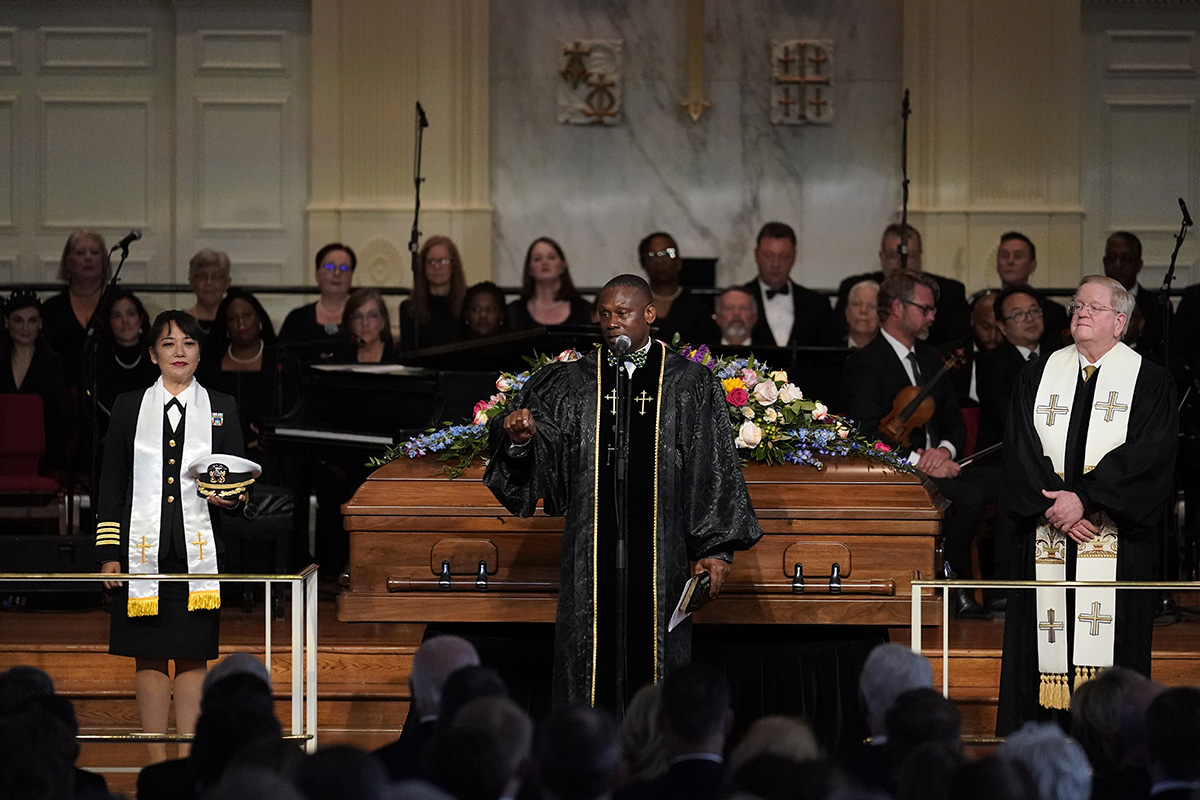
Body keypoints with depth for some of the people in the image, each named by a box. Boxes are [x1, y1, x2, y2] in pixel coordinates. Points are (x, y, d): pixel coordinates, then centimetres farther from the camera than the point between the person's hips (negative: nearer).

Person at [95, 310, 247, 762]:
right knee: (149, 658, 2)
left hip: (198, 551, 0)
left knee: (193, 658, 1)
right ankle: (157, 761, 8)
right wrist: (109, 552, 1)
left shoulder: (221, 409, 10)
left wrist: (231, 498, -13)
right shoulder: (129, 407, 9)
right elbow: (111, 484, 8)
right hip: (144, 550, 0)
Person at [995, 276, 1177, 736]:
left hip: (1117, 539, -3)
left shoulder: (1149, 382, 3)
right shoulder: (1039, 376, 13)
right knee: (1046, 640, 0)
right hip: (1045, 537, 3)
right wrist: (1053, 505, -10)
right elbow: (1020, 451, 5)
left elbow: (1148, 457, -8)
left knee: (1108, 642, -6)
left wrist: (1084, 499, -17)